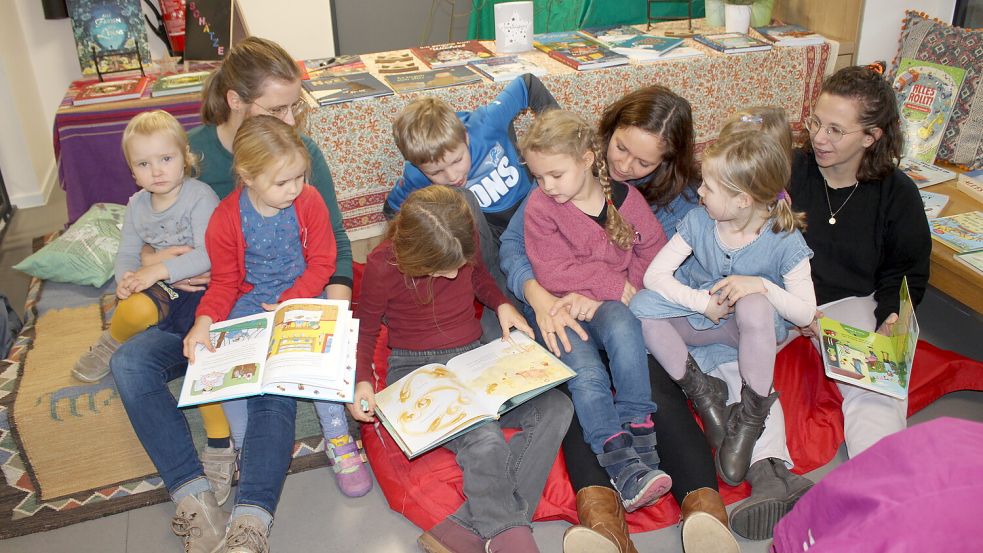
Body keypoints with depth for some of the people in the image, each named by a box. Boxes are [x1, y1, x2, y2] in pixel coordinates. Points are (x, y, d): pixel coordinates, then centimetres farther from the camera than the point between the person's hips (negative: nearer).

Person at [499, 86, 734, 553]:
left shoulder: (679, 195, 5)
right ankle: (600, 515, -48)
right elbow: (513, 241, -1)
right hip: (563, 310, 0)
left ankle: (705, 509, -47)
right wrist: (539, 296, -20)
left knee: (655, 383, -32)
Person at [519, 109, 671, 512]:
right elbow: (552, 272, -12)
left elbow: (653, 252, 0)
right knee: (586, 376, -27)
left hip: (610, 307, 1)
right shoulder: (539, 206, -5)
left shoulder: (625, 198, 2)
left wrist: (600, 297, -12)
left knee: (622, 326, -34)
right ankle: (622, 464, -30)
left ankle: (637, 427, -27)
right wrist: (617, 285, -15)